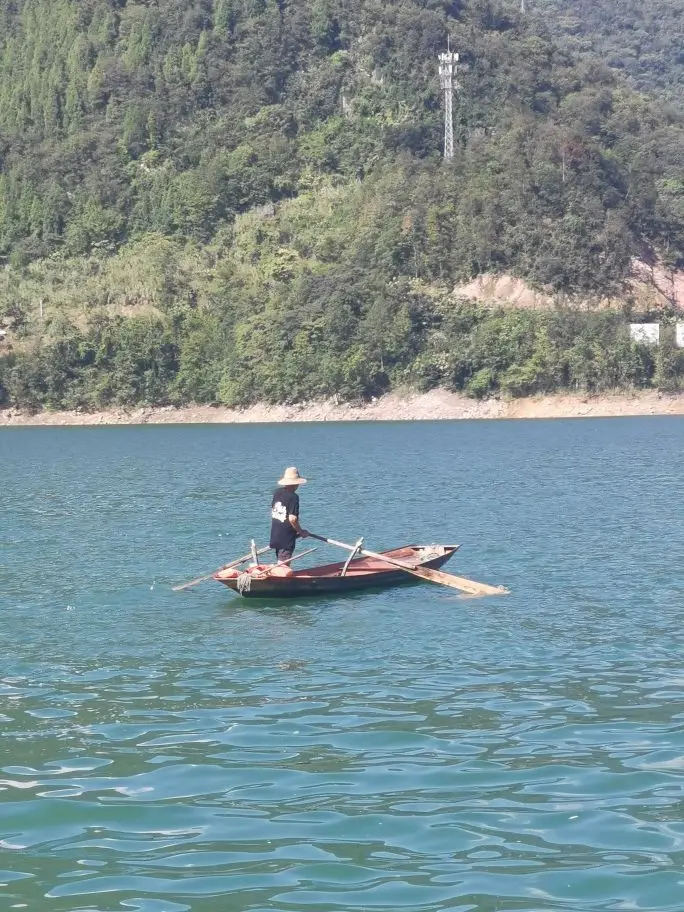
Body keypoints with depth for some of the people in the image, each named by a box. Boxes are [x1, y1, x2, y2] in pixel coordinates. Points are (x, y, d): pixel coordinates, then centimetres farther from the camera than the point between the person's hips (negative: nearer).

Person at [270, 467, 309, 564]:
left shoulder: (277, 492, 4)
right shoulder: (293, 497, -18)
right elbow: (292, 519, -22)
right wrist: (301, 532, -7)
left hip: (275, 535, 8)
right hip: (287, 537, -8)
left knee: (281, 562, 19)